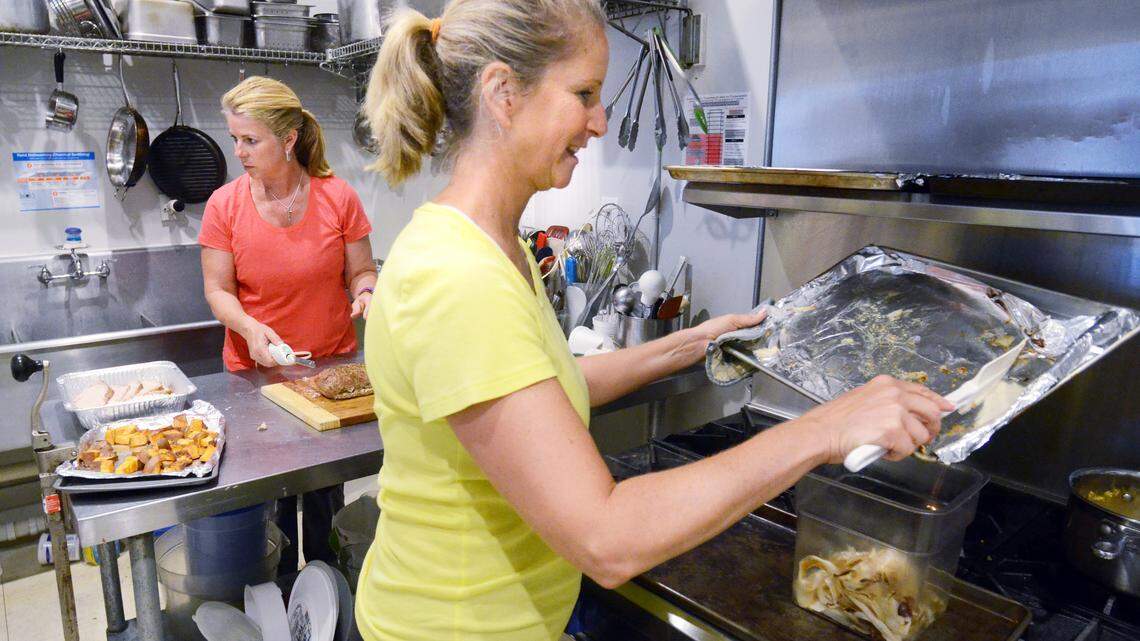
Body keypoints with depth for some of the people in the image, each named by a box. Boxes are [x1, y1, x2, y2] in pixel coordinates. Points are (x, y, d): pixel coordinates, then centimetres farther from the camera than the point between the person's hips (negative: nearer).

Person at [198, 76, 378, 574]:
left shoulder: (338, 197, -6)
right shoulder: (225, 205, -5)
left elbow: (360, 272, 2)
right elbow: (218, 290, -2)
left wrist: (366, 291, -21)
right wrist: (250, 328, -21)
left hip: (331, 366, 0)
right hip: (254, 370, 0)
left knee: (325, 495, 10)